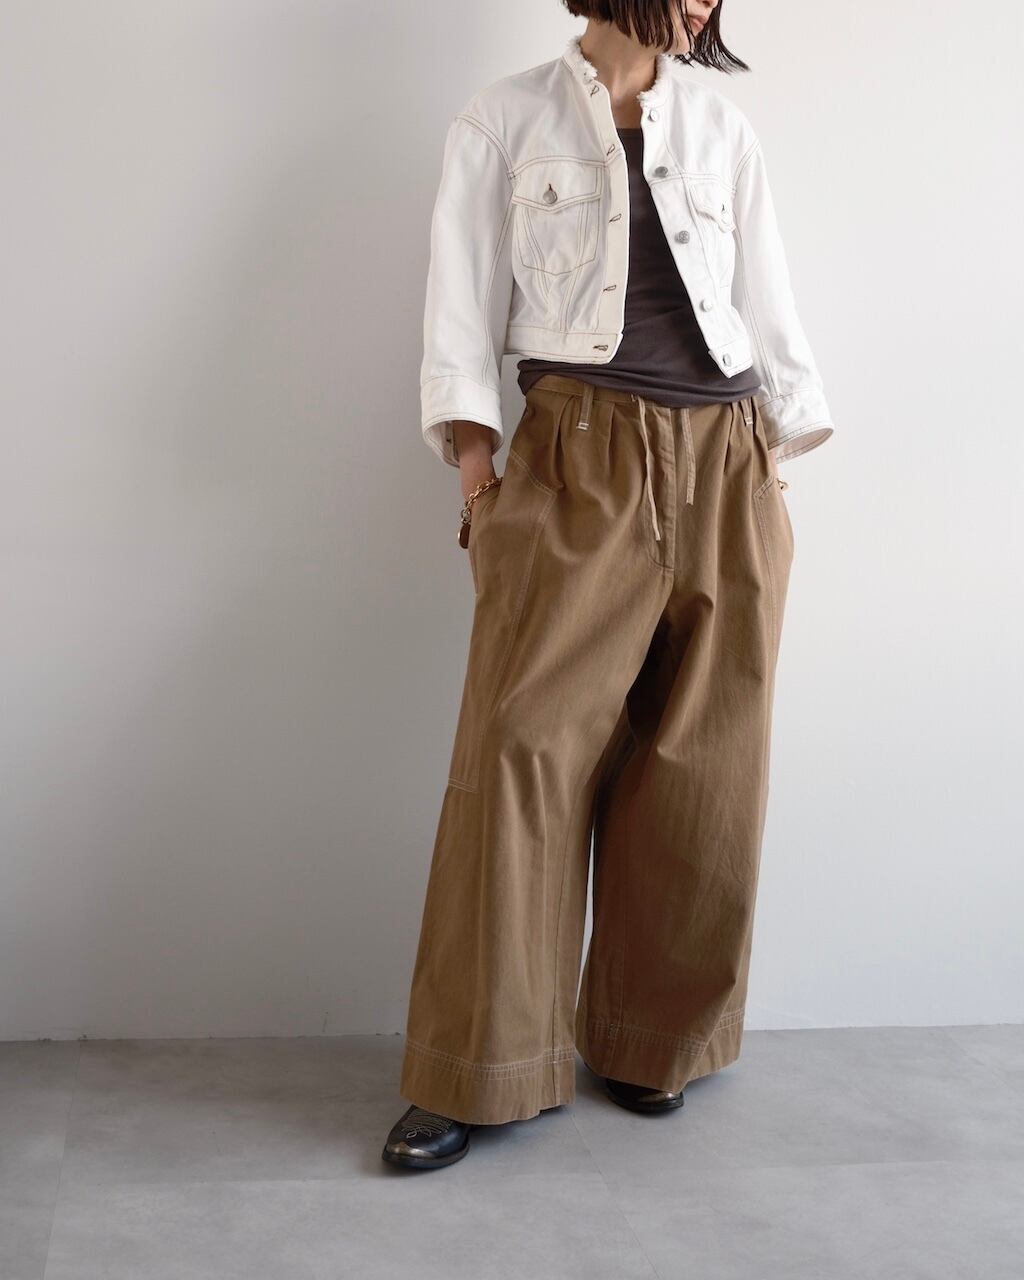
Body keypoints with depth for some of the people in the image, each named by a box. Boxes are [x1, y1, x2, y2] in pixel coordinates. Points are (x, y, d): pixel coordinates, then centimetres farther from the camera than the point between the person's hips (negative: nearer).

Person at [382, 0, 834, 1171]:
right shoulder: (505, 121, 9)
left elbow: (766, 298, 17)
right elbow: (462, 294, 3)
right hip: (577, 462, -3)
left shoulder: (723, 128, 17)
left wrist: (781, 448, 9)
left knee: (701, 766, 3)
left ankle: (655, 1045, 18)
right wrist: (473, 451, -7)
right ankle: (480, 1073, 1)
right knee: (525, 746, -10)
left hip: (726, 468, 4)